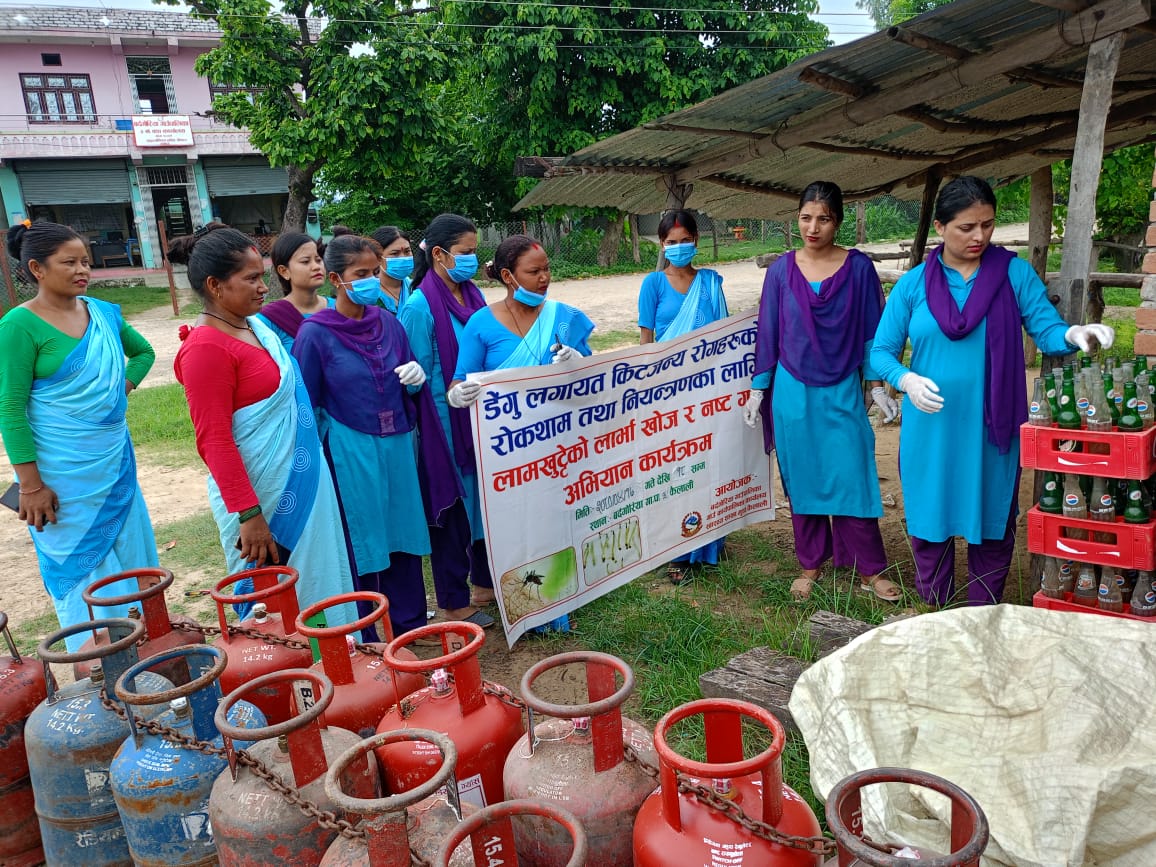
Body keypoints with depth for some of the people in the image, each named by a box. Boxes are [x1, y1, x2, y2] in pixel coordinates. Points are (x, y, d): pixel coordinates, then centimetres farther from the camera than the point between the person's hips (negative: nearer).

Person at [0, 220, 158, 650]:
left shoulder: (102, 312, 4)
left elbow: (143, 352, 23)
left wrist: (122, 388, 5)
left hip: (116, 463, 6)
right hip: (63, 478, -6)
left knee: (131, 558, 15)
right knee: (82, 574, 5)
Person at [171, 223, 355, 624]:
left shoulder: (254, 324, 7)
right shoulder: (206, 348, -18)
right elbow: (214, 443, -19)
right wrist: (249, 515, -20)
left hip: (302, 483, 9)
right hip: (263, 498, -9)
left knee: (320, 580, 19)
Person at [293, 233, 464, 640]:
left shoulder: (388, 323, 4)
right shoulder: (316, 334, -9)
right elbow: (307, 404, -4)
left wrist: (417, 377, -8)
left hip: (398, 446, 5)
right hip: (350, 452, -4)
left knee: (403, 533, 14)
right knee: (360, 542, 6)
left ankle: (409, 622, 31)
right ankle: (364, 637, 23)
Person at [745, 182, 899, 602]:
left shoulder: (858, 267, -2)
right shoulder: (781, 270, 1)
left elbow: (871, 329, 3)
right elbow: (767, 333, 5)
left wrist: (877, 386, 0)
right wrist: (758, 389, 3)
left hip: (842, 393, -1)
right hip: (793, 393, 2)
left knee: (852, 477, -1)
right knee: (801, 478, 9)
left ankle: (869, 570, 14)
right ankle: (811, 564, 24)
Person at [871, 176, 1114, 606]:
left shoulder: (1014, 273, 1)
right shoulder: (913, 284, 1)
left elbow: (1046, 329, -3)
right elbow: (881, 350, 2)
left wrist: (1073, 334, -25)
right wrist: (906, 379, -17)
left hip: (992, 428, 0)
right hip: (930, 429, 0)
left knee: (993, 523, 10)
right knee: (930, 522, 9)